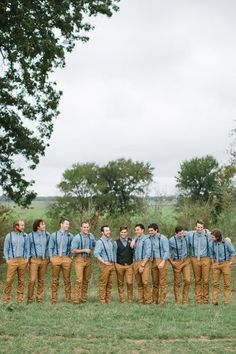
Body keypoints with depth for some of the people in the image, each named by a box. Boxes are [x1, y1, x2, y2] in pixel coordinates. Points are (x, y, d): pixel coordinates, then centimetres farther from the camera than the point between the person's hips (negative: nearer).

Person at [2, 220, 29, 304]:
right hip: (12, 260, -2)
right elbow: (5, 249, 6)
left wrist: (27, 259, 2)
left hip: (22, 260, 2)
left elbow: (27, 249, 10)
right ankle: (6, 298, 3)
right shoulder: (9, 235, 3)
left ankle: (20, 299, 12)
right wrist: (7, 259, -2)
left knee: (21, 280, 5)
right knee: (9, 280, -6)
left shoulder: (25, 236, 7)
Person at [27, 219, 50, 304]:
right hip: (34, 259, -3)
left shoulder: (47, 235, 5)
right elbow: (28, 248, 3)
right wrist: (28, 259, 1)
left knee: (41, 280, 7)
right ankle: (29, 298, 2)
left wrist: (48, 257, 8)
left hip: (44, 260, 3)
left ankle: (39, 297, 17)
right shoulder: (31, 235, -3)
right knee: (32, 280, -8)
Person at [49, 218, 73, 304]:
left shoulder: (70, 236, 7)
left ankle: (68, 298, 10)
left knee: (67, 279, 2)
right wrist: (51, 257, -2)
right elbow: (50, 247, 8)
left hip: (66, 258, 0)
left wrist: (71, 256, -2)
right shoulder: (54, 235, 8)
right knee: (55, 280, 3)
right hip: (56, 258, 0)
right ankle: (54, 299, 10)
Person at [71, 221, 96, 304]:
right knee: (79, 280, -12)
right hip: (79, 259, -5)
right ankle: (76, 299, -8)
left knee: (86, 280, 8)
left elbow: (94, 245, 25)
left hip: (88, 259, 5)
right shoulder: (77, 237, -6)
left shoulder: (91, 236, 9)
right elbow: (73, 250, -11)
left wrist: (91, 251, 5)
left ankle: (83, 298, 16)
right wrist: (84, 250, -14)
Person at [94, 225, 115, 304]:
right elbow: (96, 254, -16)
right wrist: (104, 262, -17)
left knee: (110, 283, 8)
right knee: (103, 283, -5)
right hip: (104, 264, -7)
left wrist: (113, 262, 14)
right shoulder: (100, 242, -8)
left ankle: (108, 299, 14)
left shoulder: (110, 241, 15)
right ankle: (102, 300, 0)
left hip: (111, 264, 7)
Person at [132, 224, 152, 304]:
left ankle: (148, 299, -2)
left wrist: (142, 265, -14)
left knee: (145, 282, -10)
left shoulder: (146, 239, -5)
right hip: (135, 262, 6)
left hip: (144, 262, -6)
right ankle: (140, 299, 14)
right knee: (139, 283, 8)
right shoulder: (135, 240, 14)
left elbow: (148, 254, -11)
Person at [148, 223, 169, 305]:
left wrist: (163, 262, -16)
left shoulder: (163, 238, -6)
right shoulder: (150, 238, 9)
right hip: (153, 261, 5)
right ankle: (155, 300, 12)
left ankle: (162, 301, 0)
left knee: (162, 282, -4)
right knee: (155, 282, 6)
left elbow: (166, 251, -8)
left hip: (162, 260, -5)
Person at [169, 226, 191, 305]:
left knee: (187, 280, -6)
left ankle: (185, 300, 6)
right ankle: (177, 301, 12)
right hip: (177, 262, -3)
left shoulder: (186, 237, -3)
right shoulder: (171, 240, -11)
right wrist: (171, 261, -5)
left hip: (186, 261, 3)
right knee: (177, 282, 3)